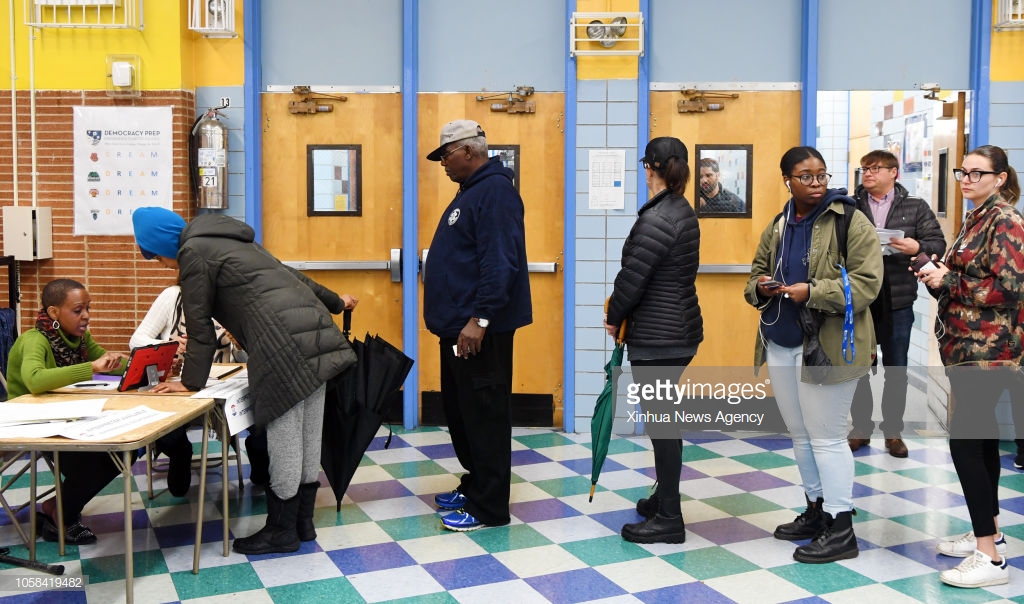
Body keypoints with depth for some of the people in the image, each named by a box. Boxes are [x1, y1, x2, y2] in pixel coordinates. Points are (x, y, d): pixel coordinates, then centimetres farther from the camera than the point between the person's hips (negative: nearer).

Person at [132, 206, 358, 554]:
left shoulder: (193, 252, 1)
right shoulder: (227, 238, 27)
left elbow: (200, 325, 1)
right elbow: (288, 274, 34)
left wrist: (191, 381, 11)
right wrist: (334, 302, 44)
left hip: (284, 345, -9)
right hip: (315, 331, 10)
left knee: (284, 441, 0)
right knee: (306, 437, 13)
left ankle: (283, 531, 11)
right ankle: (303, 522, 23)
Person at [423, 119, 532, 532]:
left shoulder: (495, 190, -14)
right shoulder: (473, 190, 17)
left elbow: (501, 262, -23)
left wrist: (480, 318, -26)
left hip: (479, 330, -10)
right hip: (459, 326, 10)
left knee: (484, 416, -3)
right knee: (459, 409, 17)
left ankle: (489, 508, 6)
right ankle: (474, 486, 30)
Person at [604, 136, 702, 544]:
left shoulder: (657, 219, -20)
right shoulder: (682, 211, 12)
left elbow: (633, 277, -19)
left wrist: (614, 317, -2)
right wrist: (623, 315, 12)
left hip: (657, 337, -10)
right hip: (678, 330, 10)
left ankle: (669, 519, 8)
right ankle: (664, 498, 34)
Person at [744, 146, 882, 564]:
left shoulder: (850, 222, -9)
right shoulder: (776, 228, 10)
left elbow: (866, 282, -15)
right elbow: (757, 272, 19)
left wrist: (811, 292, -24)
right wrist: (761, 286, -4)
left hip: (828, 346, -7)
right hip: (781, 345, 7)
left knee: (826, 436, -2)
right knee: (800, 434, 16)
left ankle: (841, 529, 10)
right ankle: (816, 511, 33)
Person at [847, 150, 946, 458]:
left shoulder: (916, 207, 5)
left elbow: (939, 244, 2)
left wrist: (917, 247, -17)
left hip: (897, 301, 0)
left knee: (896, 369, 9)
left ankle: (893, 430, 22)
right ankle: (861, 427, 23)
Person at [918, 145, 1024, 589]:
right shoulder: (974, 220, 15)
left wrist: (948, 281, -17)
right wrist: (937, 273, 1)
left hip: (988, 348, -10)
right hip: (966, 345, 10)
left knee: (965, 441, -10)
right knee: (981, 437, 15)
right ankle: (988, 531, 27)